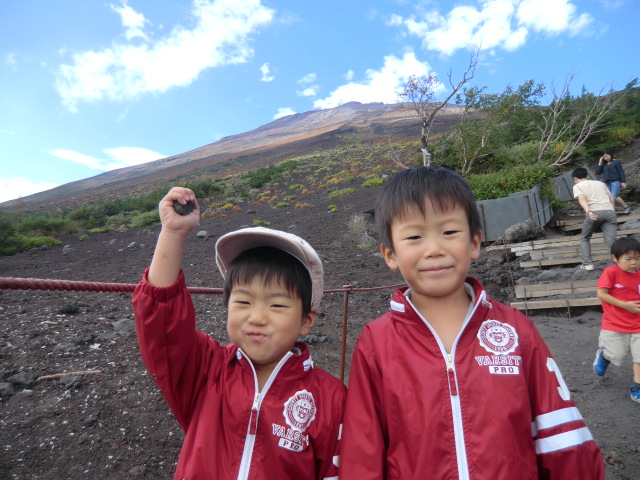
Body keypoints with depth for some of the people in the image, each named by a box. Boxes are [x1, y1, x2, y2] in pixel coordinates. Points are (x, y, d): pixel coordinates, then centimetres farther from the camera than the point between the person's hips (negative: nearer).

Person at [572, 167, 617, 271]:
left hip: (595, 212, -3)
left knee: (584, 238, 17)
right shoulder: (600, 183, 29)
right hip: (610, 211, 4)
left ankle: (587, 263, 10)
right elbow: (611, 198, 23)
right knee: (611, 242, 1)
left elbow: (582, 199, -7)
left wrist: (588, 212, -21)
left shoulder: (577, 186, 13)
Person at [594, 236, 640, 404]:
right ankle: (602, 355, 34)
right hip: (614, 326, -4)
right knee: (615, 355, -1)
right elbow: (601, 294, -14)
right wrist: (625, 305, -17)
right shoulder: (610, 272, -12)